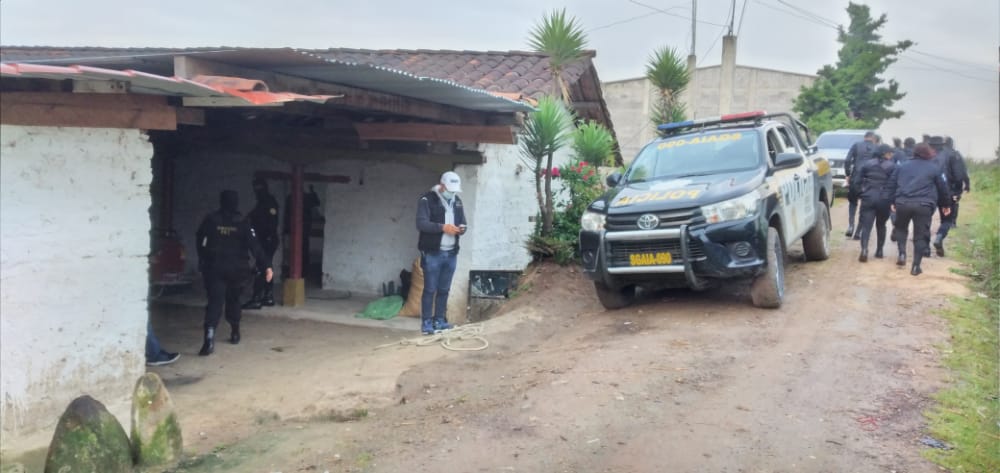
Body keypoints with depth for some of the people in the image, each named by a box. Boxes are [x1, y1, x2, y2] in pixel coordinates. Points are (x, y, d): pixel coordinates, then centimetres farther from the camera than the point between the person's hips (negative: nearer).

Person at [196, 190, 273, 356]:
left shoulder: (210, 220, -2)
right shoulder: (243, 224, -4)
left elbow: (200, 243, 8)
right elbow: (255, 246, -13)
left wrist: (202, 263, 22)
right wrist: (266, 265, -17)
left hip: (215, 269, -1)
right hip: (237, 269, 1)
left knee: (215, 302, -8)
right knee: (233, 300, 21)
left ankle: (210, 335, -29)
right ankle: (235, 333, 29)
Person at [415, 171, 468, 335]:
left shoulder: (457, 201, 12)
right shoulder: (427, 200, -8)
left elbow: (463, 223, 15)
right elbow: (421, 224, -18)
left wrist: (461, 229, -10)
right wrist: (442, 227, -29)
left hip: (451, 253, 6)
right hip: (432, 253, -6)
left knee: (444, 290, 10)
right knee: (430, 289, -2)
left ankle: (439, 321, 18)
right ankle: (426, 323, 4)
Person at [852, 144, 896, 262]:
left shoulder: (867, 164, 5)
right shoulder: (892, 166, -2)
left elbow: (855, 180, 2)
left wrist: (860, 193, 10)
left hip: (868, 198, 1)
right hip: (884, 199, -1)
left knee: (866, 226, -5)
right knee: (881, 225, 18)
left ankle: (864, 249, -25)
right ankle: (879, 251, 23)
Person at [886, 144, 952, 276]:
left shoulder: (902, 166, 16)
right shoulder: (934, 169, 10)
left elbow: (892, 184, 14)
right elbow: (942, 188, 15)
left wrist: (892, 201, 19)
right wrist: (946, 204, 27)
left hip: (902, 203, 2)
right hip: (924, 205, -2)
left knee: (901, 228, 26)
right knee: (921, 235, 5)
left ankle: (902, 254, 8)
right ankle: (916, 266, 3)